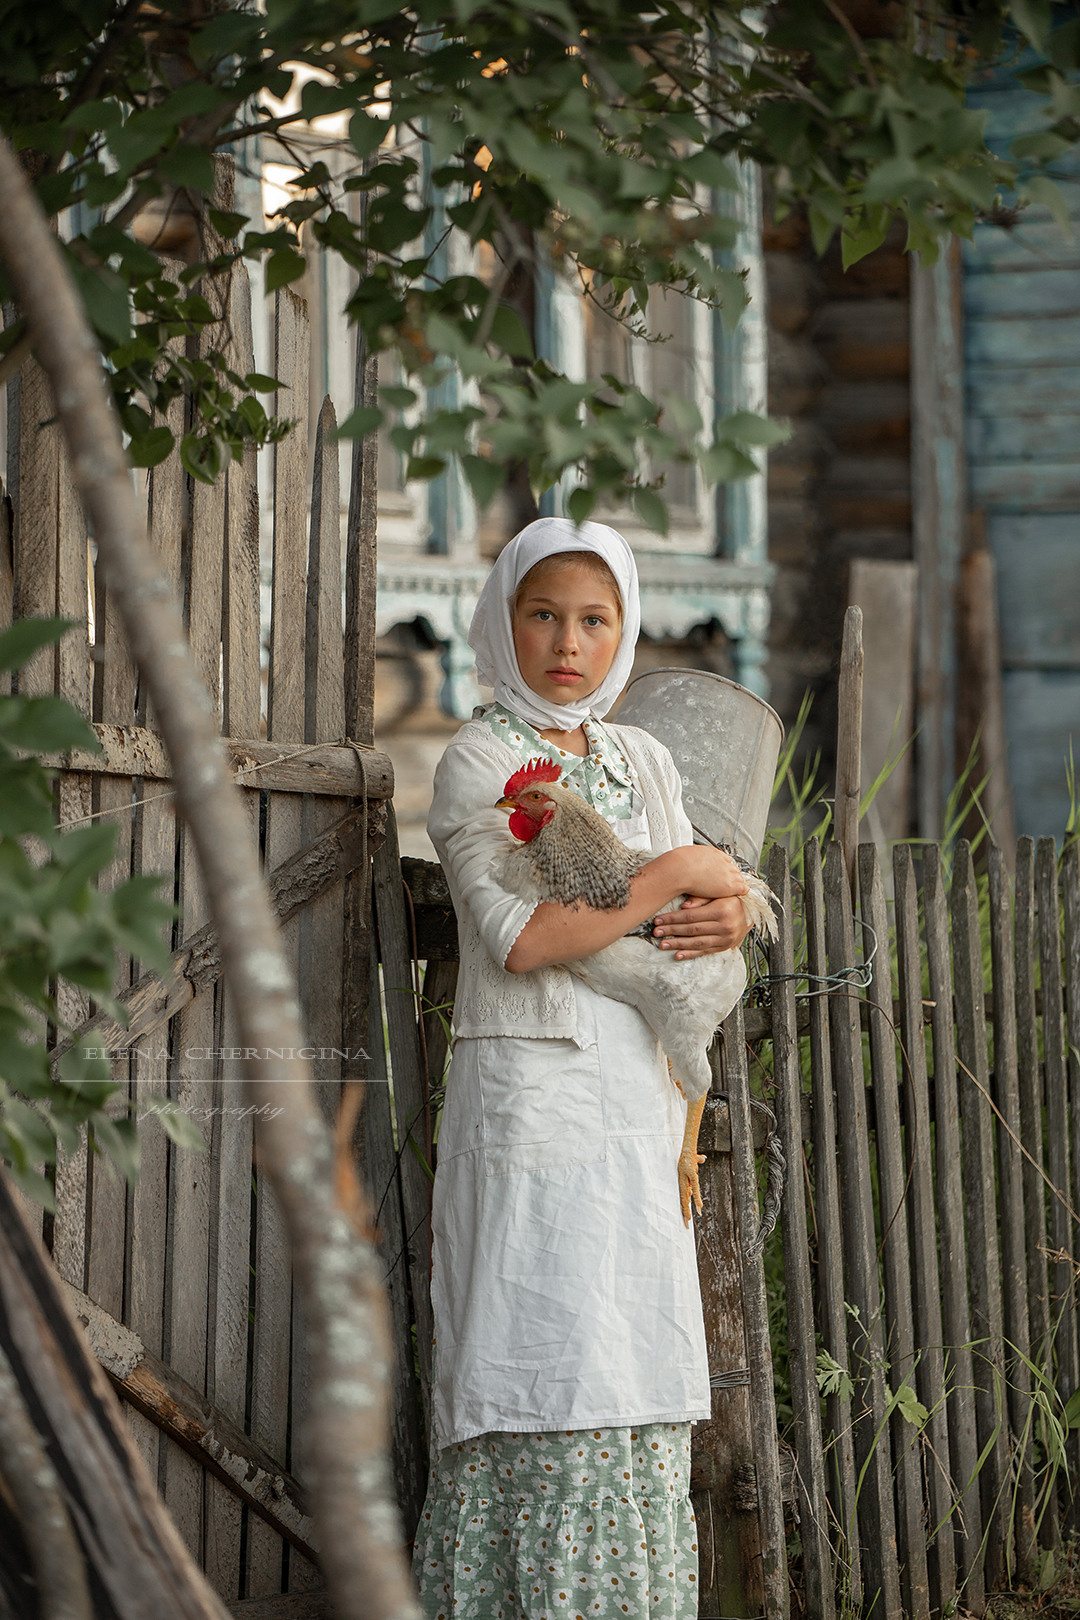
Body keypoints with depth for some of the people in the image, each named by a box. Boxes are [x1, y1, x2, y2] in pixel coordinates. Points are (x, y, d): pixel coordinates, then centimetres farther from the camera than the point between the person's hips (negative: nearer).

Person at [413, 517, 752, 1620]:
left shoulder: (640, 758, 16)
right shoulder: (479, 760, -3)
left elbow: (703, 903, 17)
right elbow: (522, 937, -17)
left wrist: (728, 918, -6)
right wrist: (672, 877, -10)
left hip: (635, 1101, 6)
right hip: (532, 1087, -6)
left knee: (631, 1388, 6)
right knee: (544, 1375, -9)